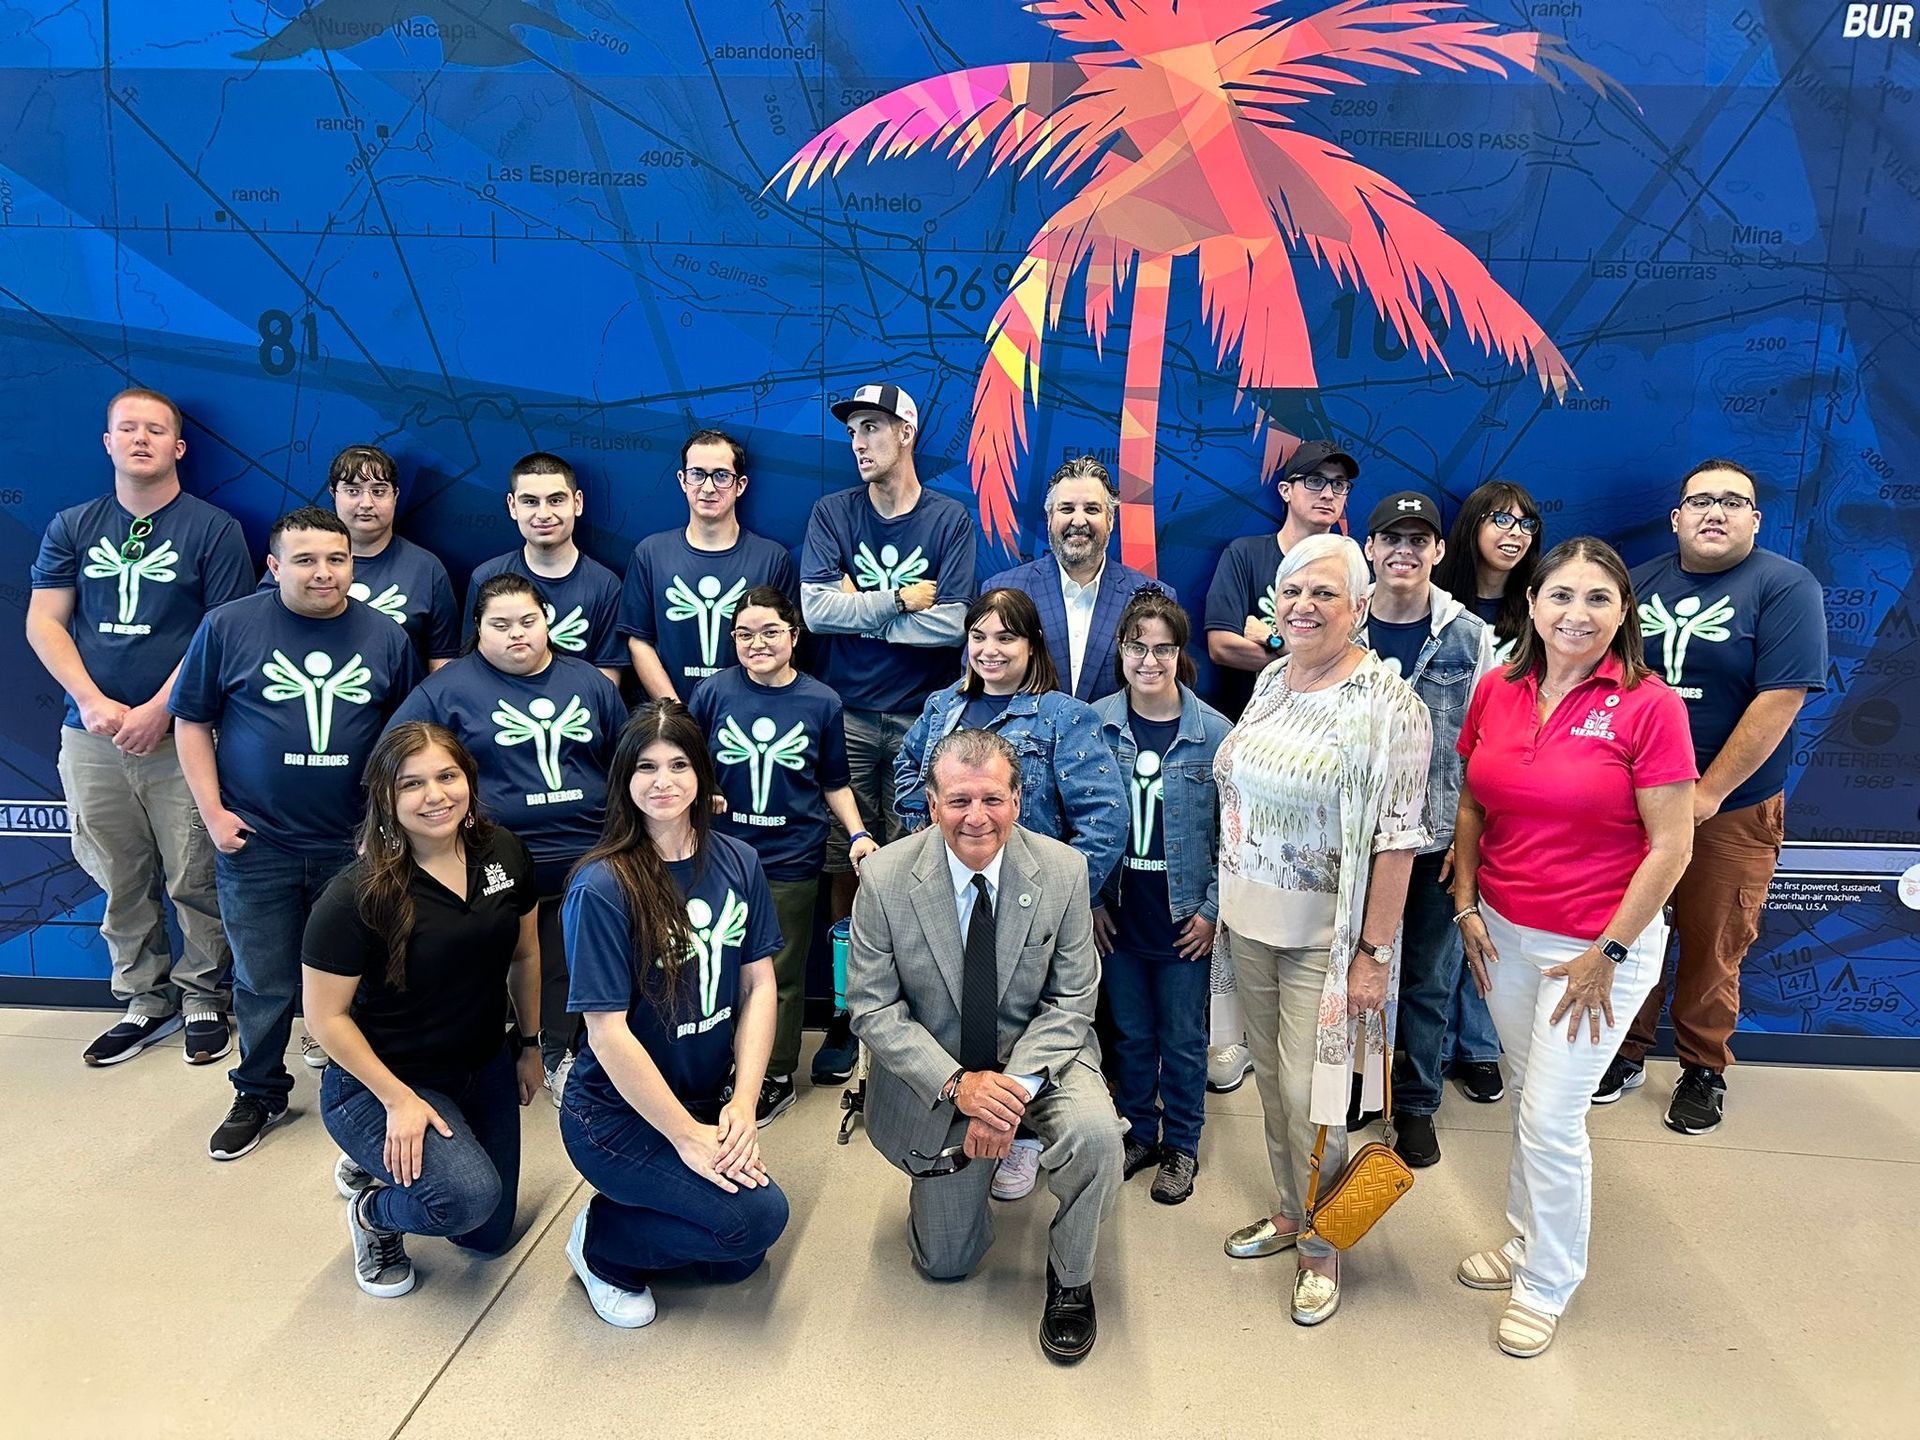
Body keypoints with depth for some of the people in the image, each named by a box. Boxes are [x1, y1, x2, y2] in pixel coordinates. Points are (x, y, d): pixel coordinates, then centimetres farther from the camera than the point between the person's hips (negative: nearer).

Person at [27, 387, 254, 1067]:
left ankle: (203, 996, 16)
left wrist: (158, 711, -12)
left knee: (194, 879, -1)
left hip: (180, 735, -3)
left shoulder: (214, 530, 0)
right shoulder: (73, 527, 11)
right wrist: (93, 702, -7)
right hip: (92, 734, 4)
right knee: (119, 880, 9)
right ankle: (145, 999, 23)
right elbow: (43, 624, 8)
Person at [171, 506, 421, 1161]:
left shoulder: (385, 636, 1)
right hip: (256, 845, -1)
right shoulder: (228, 627, -3)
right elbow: (191, 722, 3)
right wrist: (212, 811, -4)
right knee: (263, 983, 9)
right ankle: (259, 1095, 29)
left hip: (356, 844, 1)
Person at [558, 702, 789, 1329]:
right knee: (758, 1216, -18)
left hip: (705, 1100, 6)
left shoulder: (736, 862, -3)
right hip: (616, 1113, -5)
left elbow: (759, 984, 0)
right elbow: (608, 1031, -20)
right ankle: (600, 1242, 5)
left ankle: (636, 1211, 24)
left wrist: (742, 1104, -9)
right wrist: (687, 1134, -17)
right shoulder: (603, 888, -20)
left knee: (738, 1261, -1)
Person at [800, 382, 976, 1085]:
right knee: (845, 866, 1)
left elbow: (950, 625, -9)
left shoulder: (949, 519, 3)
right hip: (845, 714, 1)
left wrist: (858, 608, -5)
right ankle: (847, 1010, 12)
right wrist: (903, 601, -5)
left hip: (920, 718, -1)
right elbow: (813, 608, -8)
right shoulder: (832, 512, 7)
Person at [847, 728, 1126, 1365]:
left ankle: (1069, 1280, -2)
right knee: (945, 1262, 7)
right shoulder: (885, 878, -18)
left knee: (1094, 1131, -32)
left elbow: (1072, 1001, -10)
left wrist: (1015, 1087, -25)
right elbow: (872, 1008, -13)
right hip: (938, 1077, 0)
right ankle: (965, 1176, 41)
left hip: (1038, 1053, 0)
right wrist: (958, 1084, -25)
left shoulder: (1063, 871, -15)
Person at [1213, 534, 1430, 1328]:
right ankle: (1289, 1212, 36)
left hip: (1325, 935, -6)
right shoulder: (1272, 679, 6)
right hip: (1250, 923, 6)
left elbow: (1396, 839, -17)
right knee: (1270, 1077, 16)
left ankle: (1322, 1245, 23)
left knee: (1309, 1094, 1)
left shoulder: (1385, 703, -16)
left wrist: (1375, 952, -18)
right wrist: (1225, 905, 13)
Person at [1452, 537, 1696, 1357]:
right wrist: (1467, 904, 4)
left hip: (1599, 946, -4)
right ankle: (1525, 1237, 40)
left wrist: (1607, 954, -13)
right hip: (1504, 933, 4)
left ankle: (1547, 1285, 25)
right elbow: (1472, 805, 11)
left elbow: (1671, 847, -14)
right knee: (1526, 1097, 18)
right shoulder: (1497, 691, -1)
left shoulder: (1648, 706, -15)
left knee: (1551, 1118, 3)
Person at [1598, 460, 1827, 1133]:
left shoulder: (1786, 587, -9)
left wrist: (1708, 793, -16)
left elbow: (1780, 699, -16)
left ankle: (1704, 1070, 27)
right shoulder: (1640, 583, 5)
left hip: (1731, 810, -3)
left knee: (1710, 949, 9)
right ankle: (1626, 1052, 29)